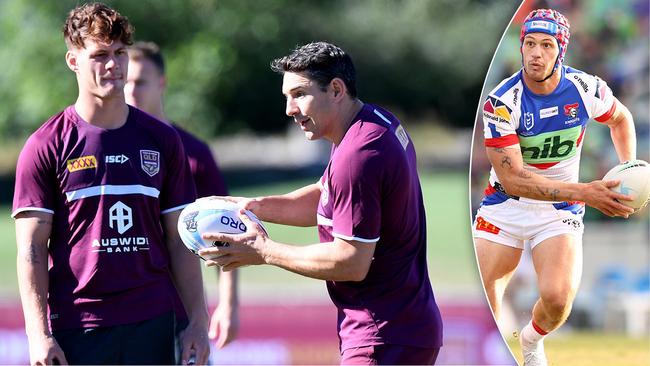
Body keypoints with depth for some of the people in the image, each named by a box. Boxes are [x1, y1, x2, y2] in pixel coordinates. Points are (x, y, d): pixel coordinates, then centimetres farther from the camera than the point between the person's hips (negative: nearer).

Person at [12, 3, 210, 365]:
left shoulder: (163, 141, 12)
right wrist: (39, 335, -10)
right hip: (76, 327, -3)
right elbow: (32, 247, -2)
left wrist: (198, 321, 6)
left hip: (152, 322, 3)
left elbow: (180, 241, 13)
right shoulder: (46, 146, 1)